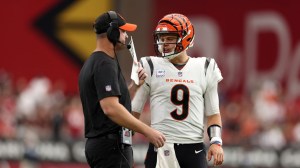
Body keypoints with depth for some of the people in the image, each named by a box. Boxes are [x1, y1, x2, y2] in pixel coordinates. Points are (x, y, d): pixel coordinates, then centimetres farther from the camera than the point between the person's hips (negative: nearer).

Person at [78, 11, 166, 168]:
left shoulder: (91, 63, 19)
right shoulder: (105, 64, -13)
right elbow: (111, 108, -25)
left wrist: (135, 85, 15)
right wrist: (148, 131, -24)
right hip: (111, 145, -11)